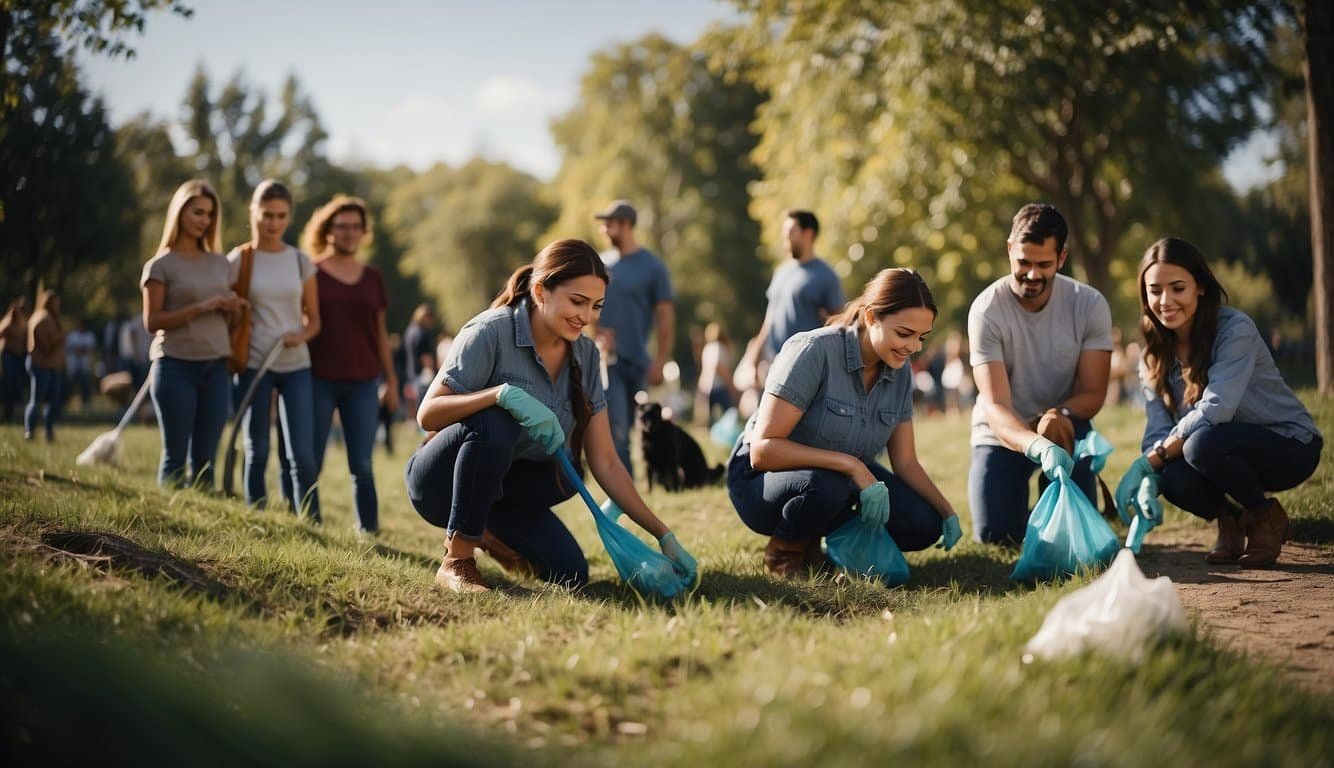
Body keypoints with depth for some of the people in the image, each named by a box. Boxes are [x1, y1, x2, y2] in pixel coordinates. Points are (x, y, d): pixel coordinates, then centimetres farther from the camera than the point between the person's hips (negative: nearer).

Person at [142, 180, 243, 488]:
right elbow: (152, 321, -8)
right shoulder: (161, 265, 0)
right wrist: (200, 308, -16)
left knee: (205, 457, 3)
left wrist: (234, 309, -2)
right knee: (175, 456, -2)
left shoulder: (220, 263, 15)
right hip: (176, 366, -4)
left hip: (216, 367, 4)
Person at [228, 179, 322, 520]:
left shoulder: (301, 261, 7)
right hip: (253, 366, -2)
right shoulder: (238, 260, 0)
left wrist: (302, 335, -10)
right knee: (257, 451, 5)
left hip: (296, 366, 2)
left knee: (303, 454, -3)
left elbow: (314, 319, 11)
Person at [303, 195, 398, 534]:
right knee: (310, 464, 0)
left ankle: (369, 530, 4)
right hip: (318, 379, -2)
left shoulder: (372, 278, 11)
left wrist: (391, 379, 14)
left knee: (362, 466, 0)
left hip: (363, 382, 2)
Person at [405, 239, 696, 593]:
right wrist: (503, 393, -41)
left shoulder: (585, 354, -3)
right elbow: (427, 415, -25)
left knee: (571, 574, -11)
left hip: (504, 487, 6)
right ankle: (456, 560, -19)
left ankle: (489, 530, 15)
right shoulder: (491, 332, -21)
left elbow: (605, 461, -3)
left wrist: (664, 535, -10)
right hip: (441, 482, -6)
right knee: (494, 425, -35)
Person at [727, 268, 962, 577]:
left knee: (923, 525, -16)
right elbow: (763, 450, -30)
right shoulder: (813, 352, -24)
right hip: (762, 478, -6)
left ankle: (825, 535, 8)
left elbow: (905, 463, 3)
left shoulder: (900, 372, -4)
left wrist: (947, 512, -12)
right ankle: (784, 548, -8)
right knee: (825, 484, -40)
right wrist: (852, 466, -35)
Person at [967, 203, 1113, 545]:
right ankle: (1021, 493, 23)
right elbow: (995, 405, -29)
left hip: (1064, 427, 1)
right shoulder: (987, 310, -22)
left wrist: (1061, 414, -37)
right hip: (1003, 431, -1)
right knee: (994, 534, -13)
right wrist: (1037, 447, -50)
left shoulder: (1090, 305, -16)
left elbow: (1093, 394, -12)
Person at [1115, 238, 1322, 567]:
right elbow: (1158, 429, -11)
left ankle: (1266, 516, -7)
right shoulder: (1155, 355, -1)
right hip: (1228, 448, 5)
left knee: (1203, 445, -35)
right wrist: (1148, 481, -31)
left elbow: (1215, 409, -31)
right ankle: (1230, 518, 4)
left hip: (1289, 446, -5)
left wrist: (1150, 462, -34)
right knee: (1171, 475, -29)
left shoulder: (1236, 329, -21)